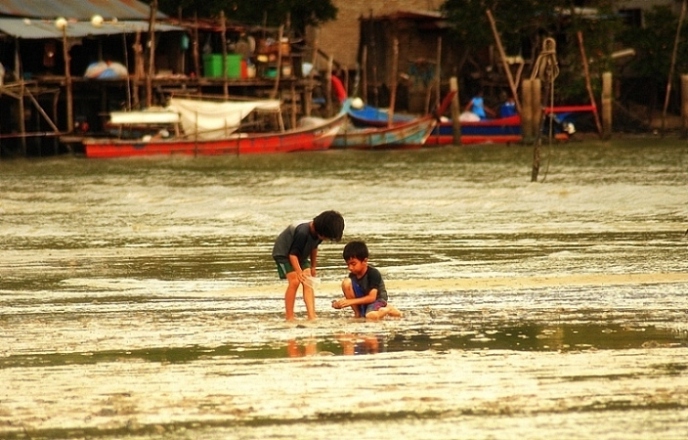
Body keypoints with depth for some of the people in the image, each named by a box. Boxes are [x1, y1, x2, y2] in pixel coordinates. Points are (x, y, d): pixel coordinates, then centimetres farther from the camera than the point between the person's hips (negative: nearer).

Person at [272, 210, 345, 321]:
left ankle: (312, 316, -16)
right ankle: (289, 318, -16)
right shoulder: (303, 233, -37)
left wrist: (313, 267, 16)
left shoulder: (318, 233, -12)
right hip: (283, 253, -8)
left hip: (300, 255, 8)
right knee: (294, 281, -20)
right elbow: (293, 254, -33)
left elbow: (313, 248, 9)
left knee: (308, 283, -8)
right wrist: (299, 272, -40)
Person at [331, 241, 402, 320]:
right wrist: (341, 303, -22)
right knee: (346, 282, -18)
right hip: (361, 302, 5)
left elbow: (372, 297, -25)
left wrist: (351, 301, -30)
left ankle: (388, 309, -3)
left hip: (377, 300, -5)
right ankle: (357, 313, -7)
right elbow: (350, 296, 0)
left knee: (371, 316, -42)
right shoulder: (352, 276, -4)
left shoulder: (374, 274, -21)